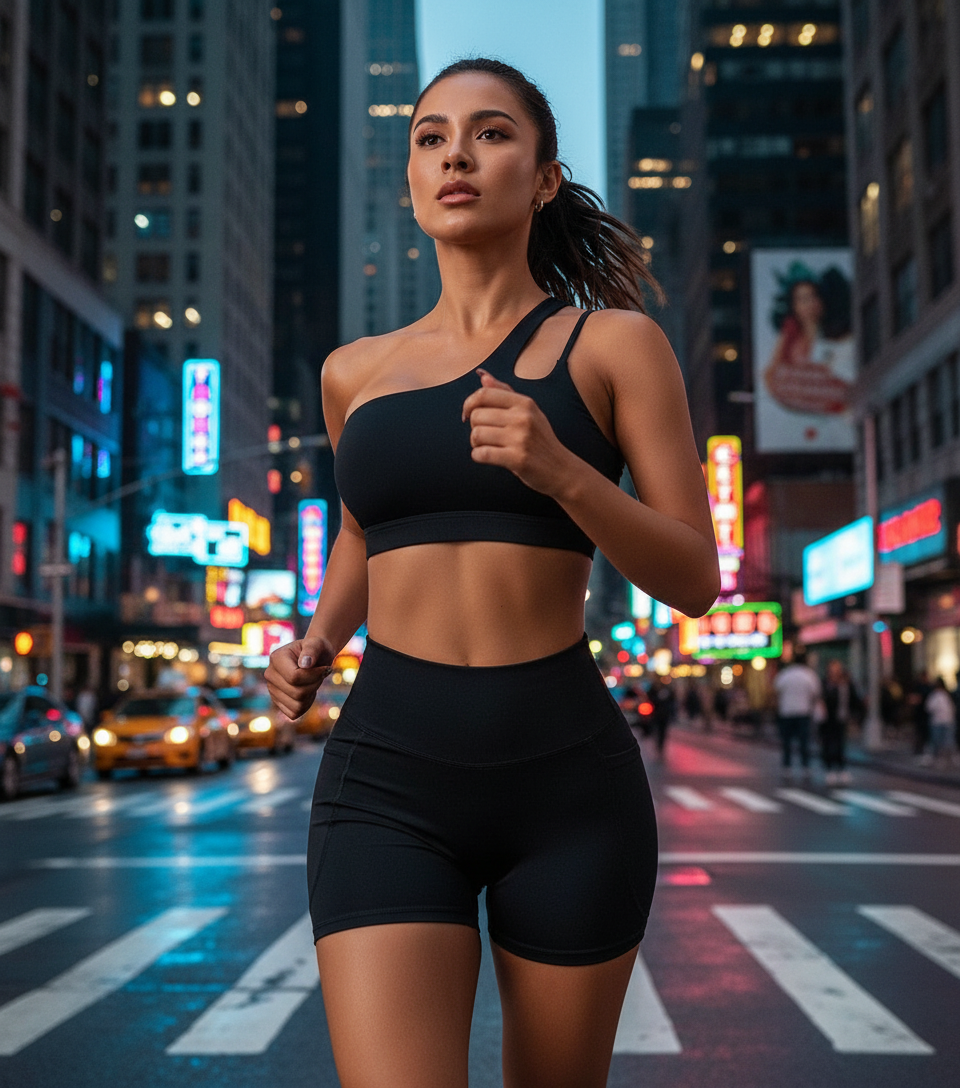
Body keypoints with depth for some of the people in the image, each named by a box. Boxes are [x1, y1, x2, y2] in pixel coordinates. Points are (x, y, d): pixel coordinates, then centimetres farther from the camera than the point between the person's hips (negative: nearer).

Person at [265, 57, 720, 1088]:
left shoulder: (614, 342, 2)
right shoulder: (356, 372, 11)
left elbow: (697, 578, -1)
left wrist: (558, 469, -18)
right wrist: (314, 643, 9)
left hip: (568, 779, -1)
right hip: (388, 780, 1)